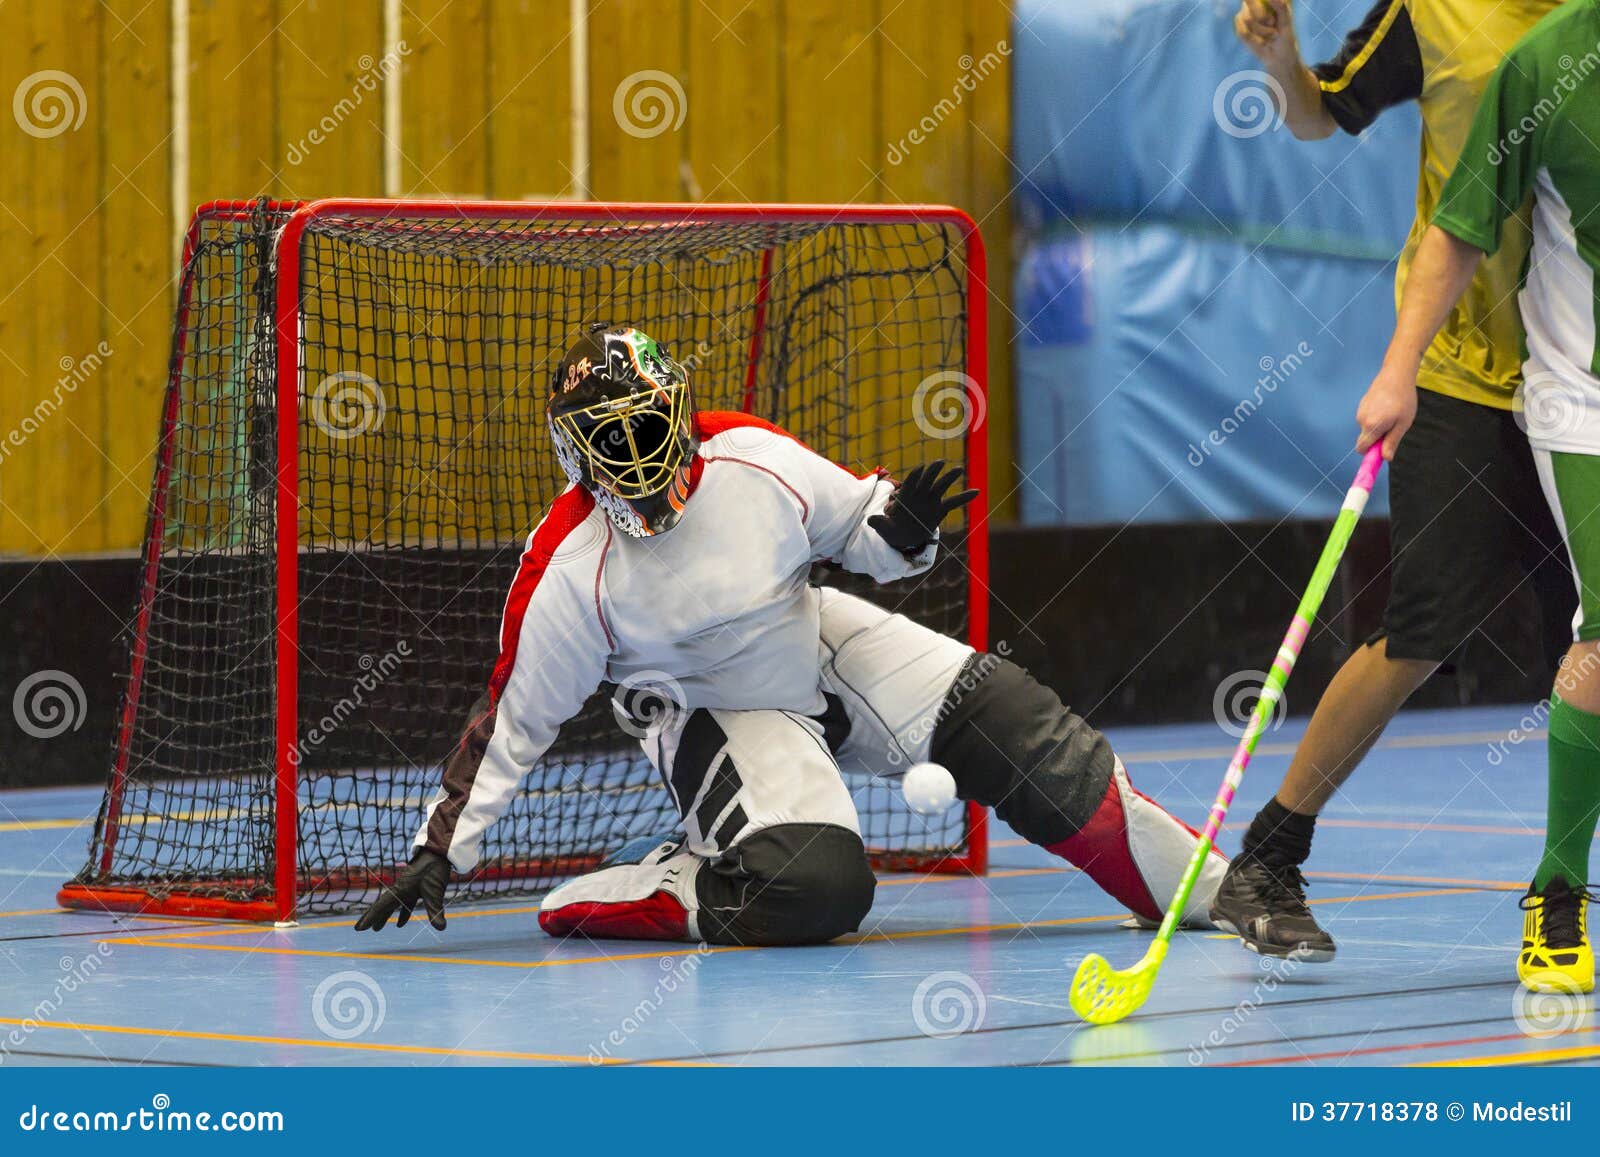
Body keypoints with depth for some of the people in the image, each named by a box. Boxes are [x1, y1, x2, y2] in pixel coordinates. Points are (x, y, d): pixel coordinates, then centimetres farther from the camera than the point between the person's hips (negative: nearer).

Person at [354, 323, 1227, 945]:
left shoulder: (753, 459, -17)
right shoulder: (569, 571, -23)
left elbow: (854, 529, 1)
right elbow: (513, 718, -14)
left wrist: (898, 528, -23)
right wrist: (441, 849, -15)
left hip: (819, 647, 5)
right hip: (710, 712, -5)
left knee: (1012, 725, -7)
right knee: (818, 887, -31)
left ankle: (1197, 882, 3)